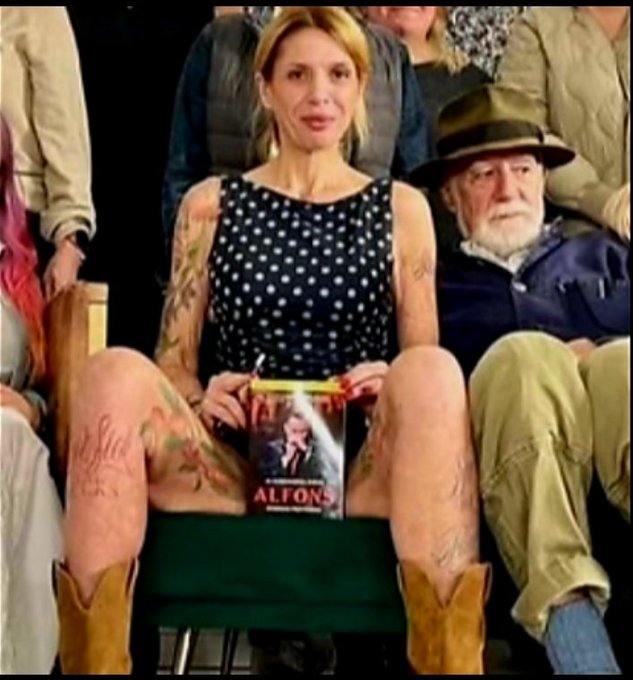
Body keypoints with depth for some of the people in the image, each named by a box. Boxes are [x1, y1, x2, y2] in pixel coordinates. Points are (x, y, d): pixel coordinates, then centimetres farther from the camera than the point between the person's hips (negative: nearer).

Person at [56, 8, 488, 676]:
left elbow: (428, 369, 13)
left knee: (432, 371, -33)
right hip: (234, 463, 1)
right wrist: (200, 397, -9)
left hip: (358, 468, 0)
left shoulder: (401, 208, 15)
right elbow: (172, 363, 14)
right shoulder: (211, 203, 16)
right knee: (115, 372, -29)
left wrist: (395, 385, -11)